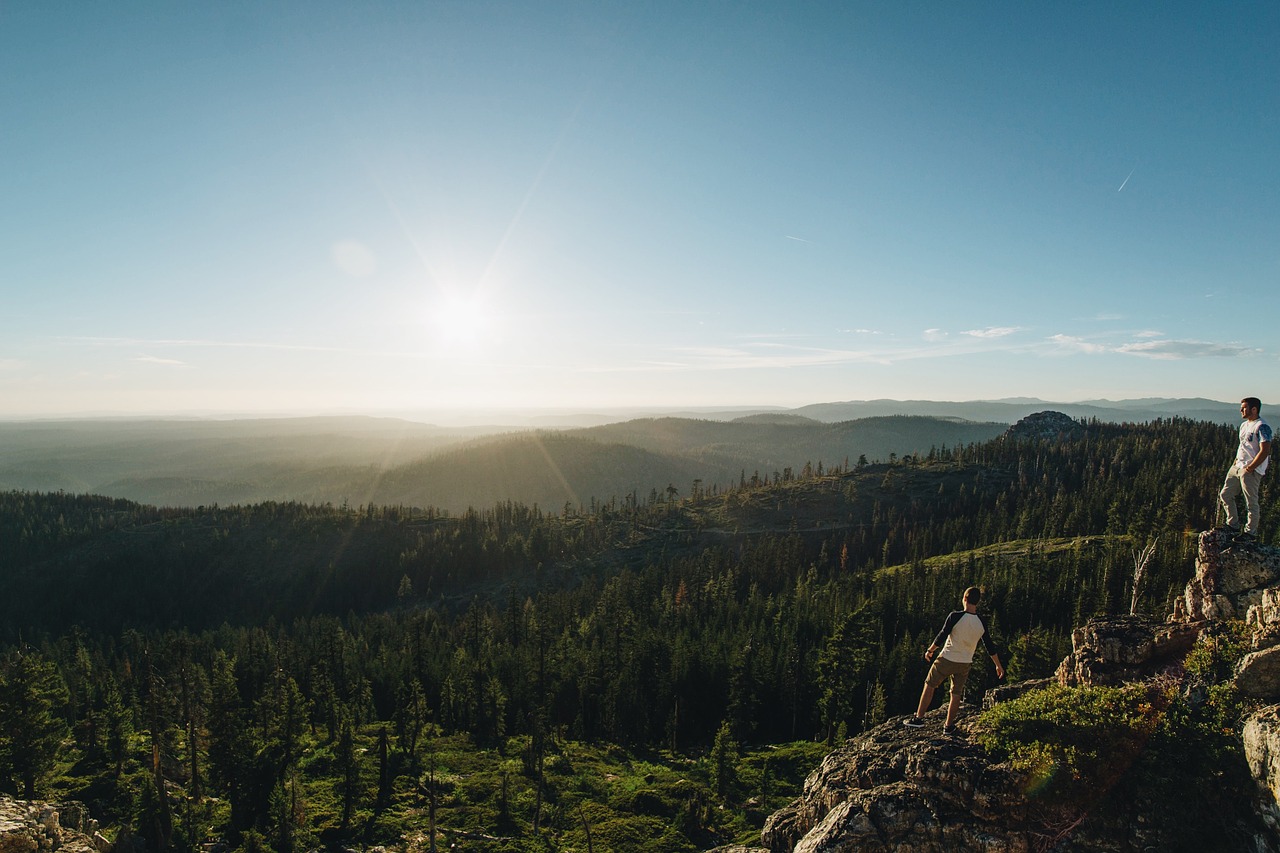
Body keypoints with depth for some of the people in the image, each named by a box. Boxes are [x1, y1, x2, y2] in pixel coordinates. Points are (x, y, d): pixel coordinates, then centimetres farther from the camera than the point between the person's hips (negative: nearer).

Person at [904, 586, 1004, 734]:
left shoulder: (955, 616, -19)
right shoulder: (981, 623, -4)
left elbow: (942, 636, -16)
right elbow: (989, 647, 5)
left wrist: (930, 651, -1)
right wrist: (998, 666, 19)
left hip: (947, 659, -4)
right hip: (965, 663, 4)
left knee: (929, 685, 11)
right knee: (956, 694, 15)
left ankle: (918, 718, 14)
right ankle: (949, 726, 23)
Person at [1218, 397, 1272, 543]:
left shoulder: (1262, 427, -14)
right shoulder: (1244, 425, 15)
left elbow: (1264, 451, -20)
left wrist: (1249, 468, -19)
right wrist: (1235, 462, 12)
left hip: (1251, 471, -9)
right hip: (1237, 466, 9)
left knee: (1251, 502, -1)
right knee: (1225, 495, 11)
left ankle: (1251, 533, 9)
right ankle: (1233, 525, 23)